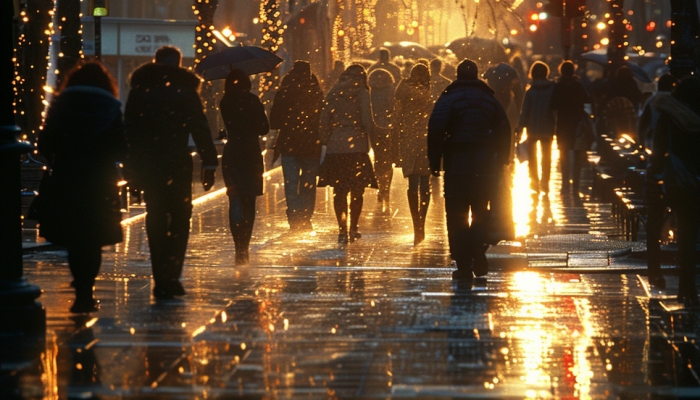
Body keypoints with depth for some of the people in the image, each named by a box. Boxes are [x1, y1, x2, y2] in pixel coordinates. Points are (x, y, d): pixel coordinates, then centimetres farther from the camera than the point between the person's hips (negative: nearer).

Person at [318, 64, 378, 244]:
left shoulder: (333, 93, 8)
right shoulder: (361, 93, -2)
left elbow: (324, 119, 7)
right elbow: (367, 121, -7)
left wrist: (325, 141, 12)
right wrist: (371, 131, 14)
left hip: (335, 145, 3)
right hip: (356, 144, -3)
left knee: (339, 190, 5)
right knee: (357, 190, 7)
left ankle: (342, 230, 2)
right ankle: (353, 228, 7)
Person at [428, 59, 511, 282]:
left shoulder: (448, 98, -2)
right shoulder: (490, 100, 10)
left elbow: (435, 130, -12)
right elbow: (504, 132, 10)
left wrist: (435, 162, -7)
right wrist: (501, 161, 15)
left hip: (457, 164, -3)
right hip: (485, 166, 3)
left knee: (457, 215, 1)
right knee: (480, 211, 17)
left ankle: (464, 266, -3)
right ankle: (479, 255, 1)